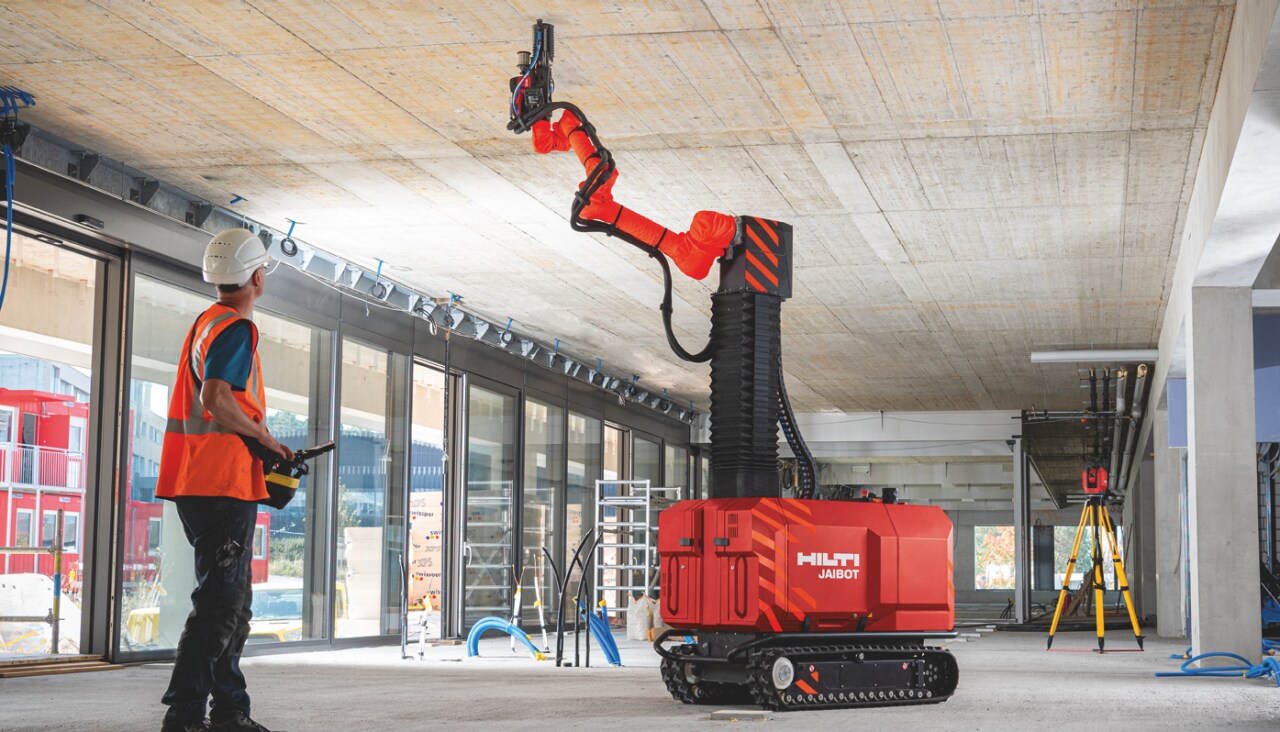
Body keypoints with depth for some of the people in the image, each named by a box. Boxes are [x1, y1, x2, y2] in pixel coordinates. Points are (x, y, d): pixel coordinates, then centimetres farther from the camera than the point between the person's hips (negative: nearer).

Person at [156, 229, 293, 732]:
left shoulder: (204, 322, 18)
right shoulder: (236, 327, -11)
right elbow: (216, 398, -26)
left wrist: (257, 443, 16)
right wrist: (265, 439, -13)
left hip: (195, 483, 10)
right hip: (223, 483, -10)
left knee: (233, 604, 16)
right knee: (219, 606, -9)